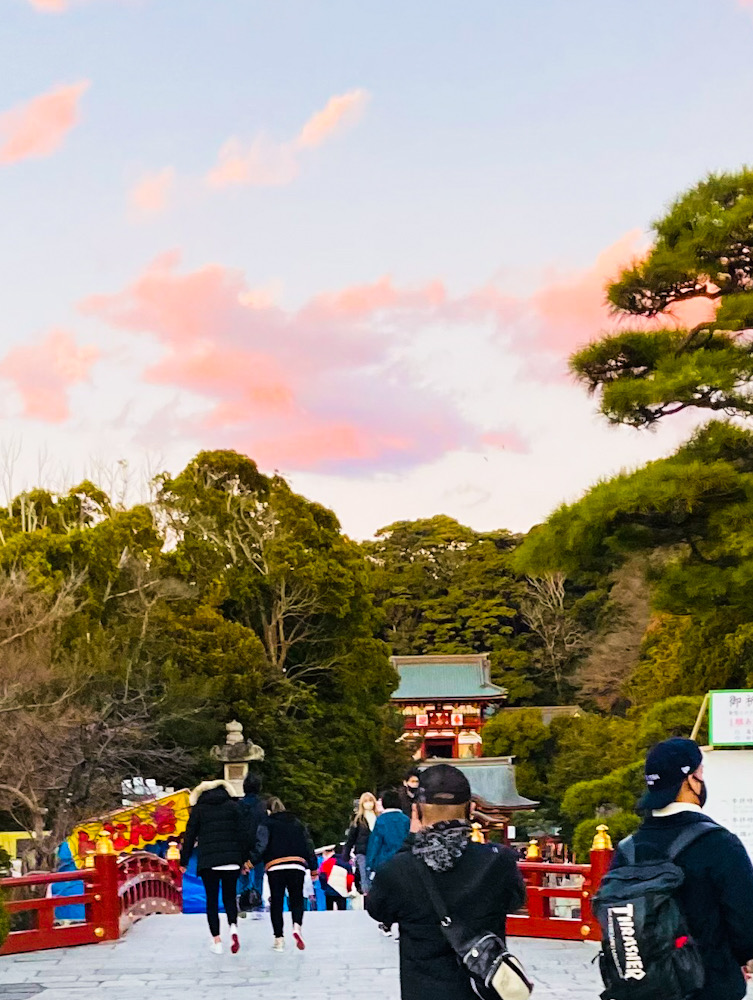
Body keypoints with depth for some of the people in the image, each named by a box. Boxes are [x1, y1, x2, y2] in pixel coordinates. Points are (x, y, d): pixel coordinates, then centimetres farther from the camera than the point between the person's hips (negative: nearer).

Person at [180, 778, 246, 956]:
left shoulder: (198, 809, 8)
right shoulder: (234, 806, 9)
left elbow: (190, 836, 7)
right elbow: (242, 833, 4)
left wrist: (184, 861, 12)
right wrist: (245, 859, 6)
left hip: (207, 861, -1)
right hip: (231, 860, 1)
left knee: (212, 901, 8)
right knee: (229, 897, 13)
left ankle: (216, 940, 3)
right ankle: (233, 927, -12)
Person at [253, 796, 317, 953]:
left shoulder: (266, 823, 7)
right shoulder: (296, 822, 19)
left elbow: (261, 845, -9)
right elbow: (308, 844, 15)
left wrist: (251, 861, -10)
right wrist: (313, 867, 19)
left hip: (275, 866, -2)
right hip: (297, 866, 2)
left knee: (276, 902, 6)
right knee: (296, 899, 11)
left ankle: (279, 938, 4)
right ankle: (297, 926, -16)